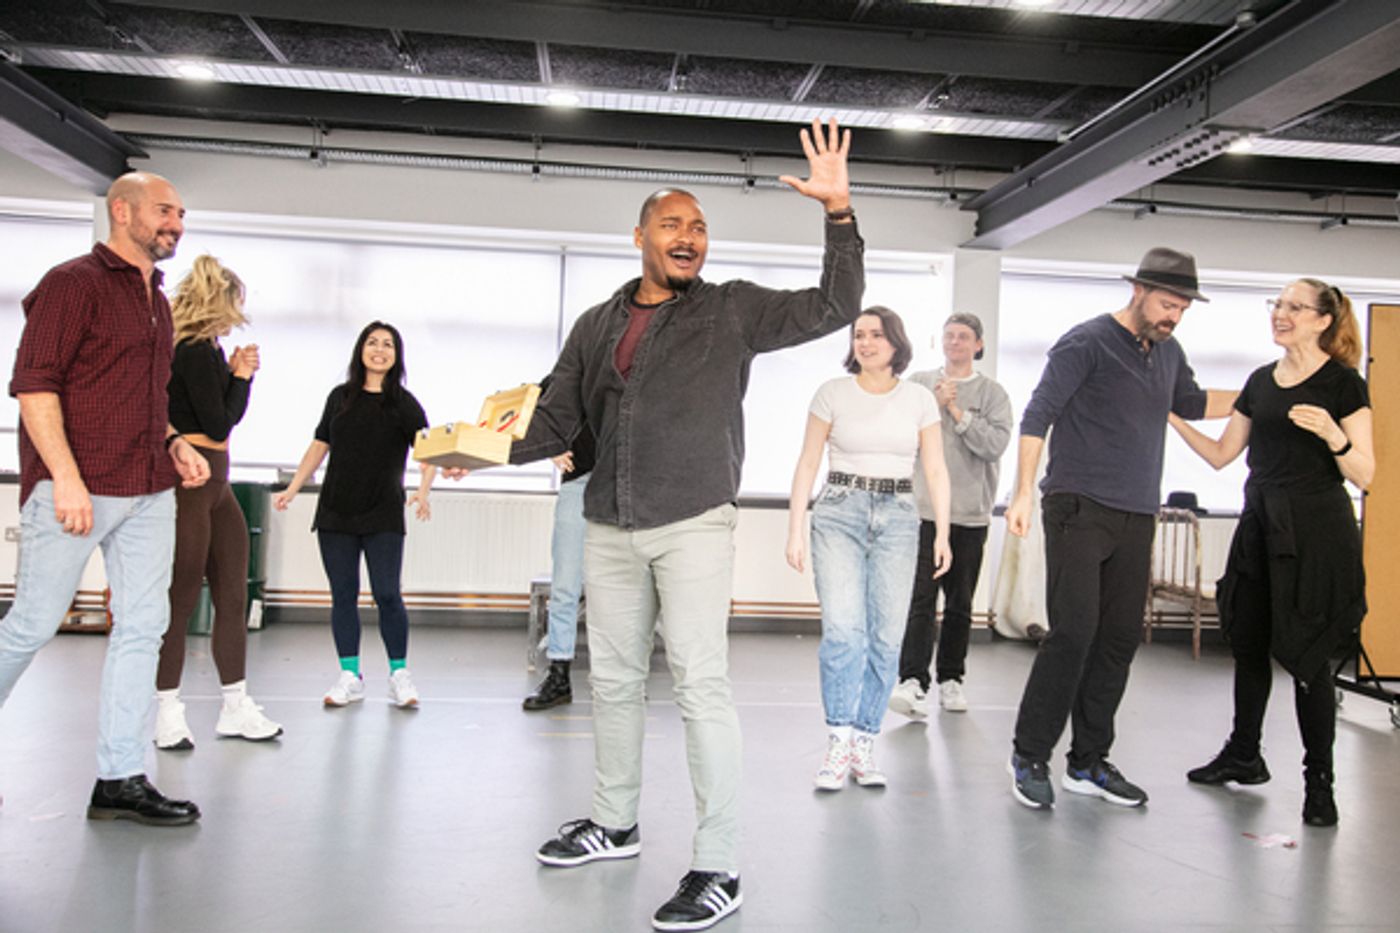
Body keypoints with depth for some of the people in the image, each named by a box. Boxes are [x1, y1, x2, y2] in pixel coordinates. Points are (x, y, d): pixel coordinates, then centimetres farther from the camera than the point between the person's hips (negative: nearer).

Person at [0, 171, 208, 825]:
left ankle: (120, 779, 10)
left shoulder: (156, 301, 19)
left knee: (143, 626, 4)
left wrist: (173, 443, 10)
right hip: (75, 488, -7)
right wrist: (66, 477, -20)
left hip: (149, 491, 8)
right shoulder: (74, 282, -5)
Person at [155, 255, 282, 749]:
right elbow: (219, 424, -12)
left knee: (233, 595, 9)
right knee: (181, 598, -2)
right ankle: (168, 710, 10)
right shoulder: (195, 349, -12)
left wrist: (234, 373, 9)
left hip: (215, 482, 10)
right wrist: (241, 376, 0)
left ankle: (236, 706, 16)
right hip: (191, 478, -10)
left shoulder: (203, 348, 16)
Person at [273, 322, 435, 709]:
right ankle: (350, 676, 13)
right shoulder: (340, 397, 10)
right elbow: (319, 446, 16)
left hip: (383, 516, -3)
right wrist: (292, 489, 11)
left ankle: (399, 673, 7)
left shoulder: (403, 403, 0)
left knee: (387, 594, -7)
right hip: (335, 512, 3)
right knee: (343, 595, 5)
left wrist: (423, 490, -25)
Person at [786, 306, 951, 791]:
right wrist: (796, 530, -1)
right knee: (843, 631, -14)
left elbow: (935, 471, 8)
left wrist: (942, 534, -1)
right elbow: (808, 464, 4)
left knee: (886, 638, -1)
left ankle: (864, 744, 9)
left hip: (897, 519, 2)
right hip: (839, 513, -2)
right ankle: (839, 743, -7)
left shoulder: (920, 399, 8)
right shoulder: (833, 392, 4)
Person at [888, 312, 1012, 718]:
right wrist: (933, 405, -9)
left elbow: (995, 445, -8)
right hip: (924, 509, -1)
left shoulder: (992, 392, 6)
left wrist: (957, 411, -11)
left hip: (971, 514, 1)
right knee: (921, 597, -13)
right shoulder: (919, 383, 10)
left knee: (960, 603, 9)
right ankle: (913, 681, -18)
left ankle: (951, 680, 21)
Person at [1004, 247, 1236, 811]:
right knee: (1073, 633, -12)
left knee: (1119, 639, 6)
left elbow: (1192, 403, 34)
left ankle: (1088, 763, 16)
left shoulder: (1169, 353, 15)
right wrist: (1023, 493, -18)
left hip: (1136, 517, 7)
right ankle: (1030, 755, 2)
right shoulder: (1087, 343, -6)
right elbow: (1038, 415, -10)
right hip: (1080, 509, -7)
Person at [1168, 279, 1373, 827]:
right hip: (1260, 527, 6)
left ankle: (1319, 781, 10)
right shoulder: (1261, 381, 12)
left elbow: (1364, 476, -8)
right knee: (1248, 644, 13)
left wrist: (1333, 436, -25)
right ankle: (1243, 756, 30)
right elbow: (1220, 455, 14)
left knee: (1306, 655, -3)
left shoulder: (1342, 383, -5)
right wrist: (1174, 418, 7)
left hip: (1315, 532, -6)